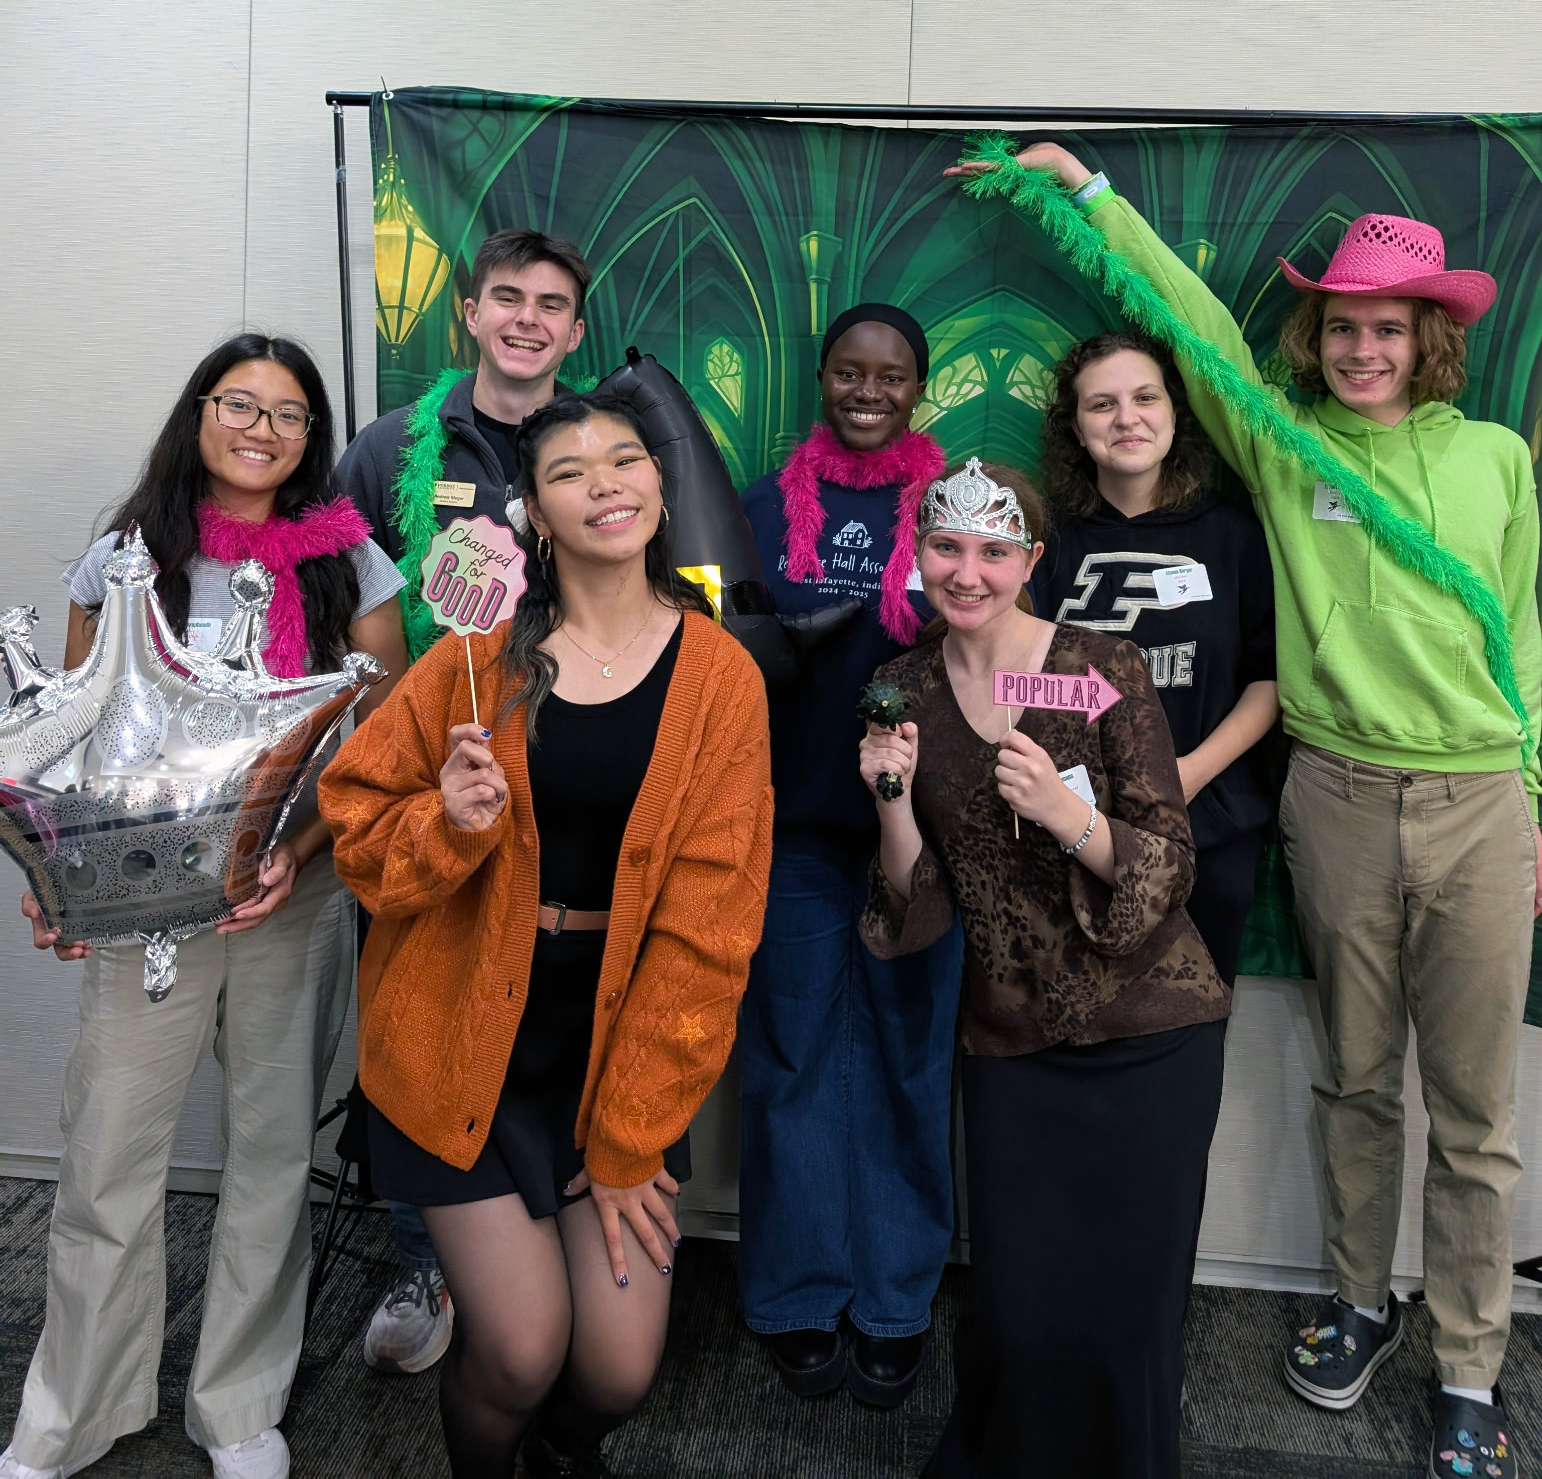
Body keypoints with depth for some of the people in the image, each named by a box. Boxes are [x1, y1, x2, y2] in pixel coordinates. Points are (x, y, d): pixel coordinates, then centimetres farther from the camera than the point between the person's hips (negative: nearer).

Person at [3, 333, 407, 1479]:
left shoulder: (348, 564, 2)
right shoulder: (124, 560, 5)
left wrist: (301, 849, -15)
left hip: (295, 901, 0)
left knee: (275, 1151, 9)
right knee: (106, 1165, 6)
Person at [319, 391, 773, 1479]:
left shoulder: (722, 677, -6)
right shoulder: (483, 654, -6)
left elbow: (707, 925, -7)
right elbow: (359, 820, 2)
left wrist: (626, 1142, -6)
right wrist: (448, 822, -21)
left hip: (626, 1045, 1)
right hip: (470, 1035, 0)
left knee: (620, 1369, 2)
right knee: (520, 1353, -2)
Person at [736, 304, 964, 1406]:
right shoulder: (768, 508, 6)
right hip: (794, 820, 1)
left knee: (907, 1059, 8)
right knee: (795, 1058, 9)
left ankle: (897, 1301, 26)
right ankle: (800, 1296, 26)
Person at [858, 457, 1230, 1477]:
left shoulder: (1105, 669, -9)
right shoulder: (905, 692, 0)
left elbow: (1169, 870, -9)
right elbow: (920, 911, 1)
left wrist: (1064, 812, -26)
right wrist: (892, 798, -17)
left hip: (1152, 1037, -2)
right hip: (1011, 1043, 2)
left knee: (1127, 1307, 7)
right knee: (1020, 1311, 6)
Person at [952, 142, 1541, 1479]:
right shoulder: (1283, 445, 4)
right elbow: (1194, 318, 4)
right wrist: (1084, 187, 6)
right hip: (1340, 797, 0)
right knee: (1357, 1078, 14)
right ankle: (1363, 1302, 35)